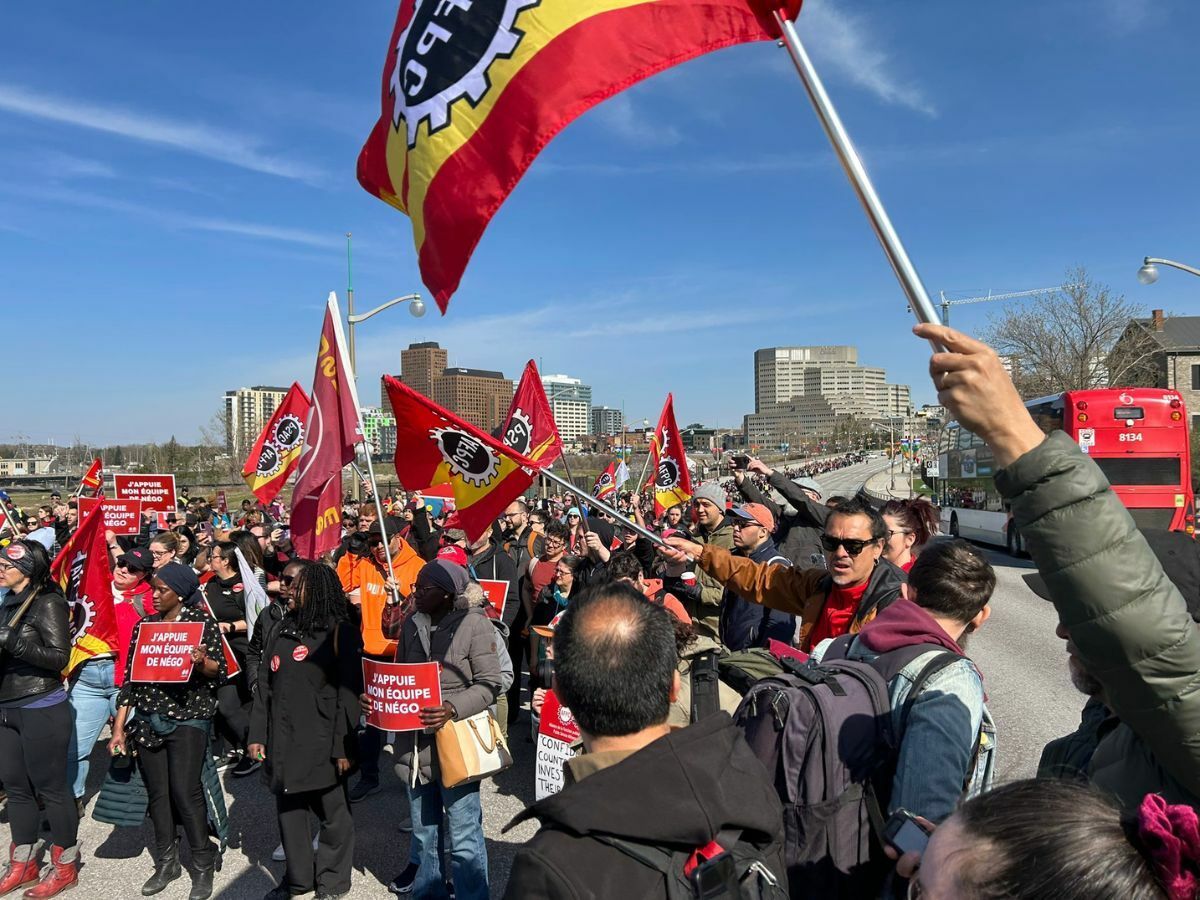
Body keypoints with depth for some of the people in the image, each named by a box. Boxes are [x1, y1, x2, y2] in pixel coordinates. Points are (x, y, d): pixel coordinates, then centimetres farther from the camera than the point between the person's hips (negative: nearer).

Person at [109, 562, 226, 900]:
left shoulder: (202, 623, -4)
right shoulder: (144, 625, 8)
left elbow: (219, 672, -6)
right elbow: (129, 676, 9)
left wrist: (202, 662, -29)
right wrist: (119, 728, 6)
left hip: (188, 718, -4)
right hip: (147, 721, 5)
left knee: (185, 791, -6)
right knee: (158, 792, 9)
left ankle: (203, 866, 9)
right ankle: (166, 863, 25)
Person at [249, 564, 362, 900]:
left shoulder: (341, 634, -7)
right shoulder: (280, 630, 11)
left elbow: (348, 693, -10)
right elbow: (264, 685, 11)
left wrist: (342, 746, -13)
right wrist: (257, 734, 5)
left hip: (321, 742, -5)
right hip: (283, 740, 6)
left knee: (333, 814, 7)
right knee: (288, 811, 15)